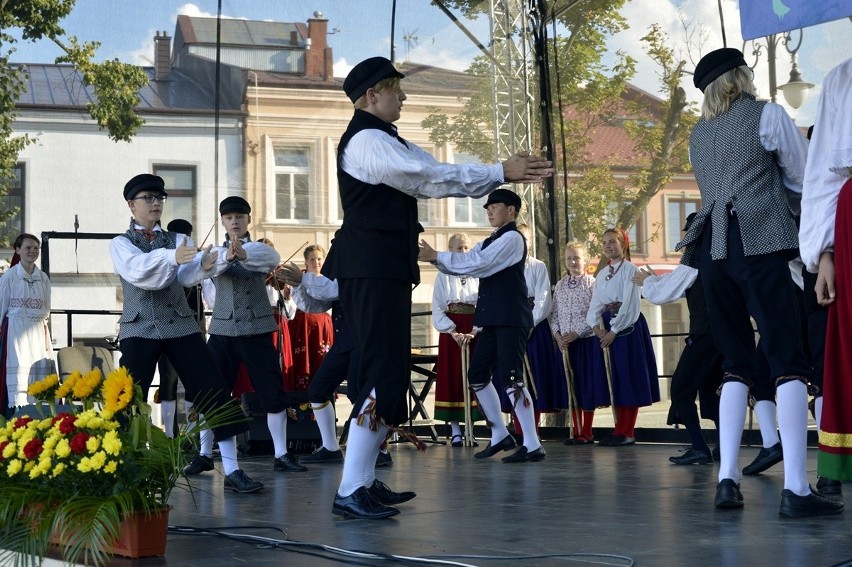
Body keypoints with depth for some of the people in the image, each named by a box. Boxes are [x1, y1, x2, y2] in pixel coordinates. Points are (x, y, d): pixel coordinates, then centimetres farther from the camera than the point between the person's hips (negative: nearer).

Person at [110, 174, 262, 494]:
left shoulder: (177, 240, 12)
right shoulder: (120, 244, 4)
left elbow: (185, 276, -7)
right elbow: (137, 269, -19)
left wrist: (203, 263, -32)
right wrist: (172, 257, -38)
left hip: (180, 326, 2)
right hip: (139, 329, -2)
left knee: (215, 392, -6)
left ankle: (232, 471, -2)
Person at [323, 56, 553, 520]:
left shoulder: (387, 141, 21)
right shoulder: (366, 140, -12)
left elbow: (435, 175, 13)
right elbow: (430, 178, -19)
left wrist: (505, 174, 3)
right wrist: (501, 172, -14)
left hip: (384, 269, 11)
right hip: (371, 269, -11)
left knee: (386, 374, 11)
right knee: (383, 374, -13)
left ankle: (359, 482, 16)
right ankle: (349, 493, -12)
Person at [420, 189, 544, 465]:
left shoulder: (512, 238, -9)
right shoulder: (490, 241, 19)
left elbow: (478, 264, -20)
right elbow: (464, 264, 11)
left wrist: (437, 256, -16)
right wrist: (435, 258, -6)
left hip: (511, 319, -9)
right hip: (494, 320, 9)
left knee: (510, 378, -13)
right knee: (477, 375, 10)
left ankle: (533, 445, -9)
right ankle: (500, 435, 21)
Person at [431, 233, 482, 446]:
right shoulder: (444, 276, 3)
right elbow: (437, 308, -1)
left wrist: (474, 332, -13)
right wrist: (453, 332, -12)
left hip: (473, 330, 1)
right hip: (451, 331, -1)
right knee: (451, 376, -1)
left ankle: (470, 430, 5)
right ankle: (455, 431, 1)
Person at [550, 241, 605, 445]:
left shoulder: (592, 284, -4)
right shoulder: (560, 285, 11)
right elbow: (554, 314, 11)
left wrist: (576, 333, -16)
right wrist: (557, 335, -4)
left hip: (586, 340, -5)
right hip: (565, 343, 5)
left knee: (587, 385, -2)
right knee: (571, 386, 7)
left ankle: (586, 432, 5)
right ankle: (576, 432, 13)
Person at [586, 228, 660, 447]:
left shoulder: (629, 270, -6)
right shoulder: (601, 274, 15)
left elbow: (629, 303, -13)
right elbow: (595, 302, 10)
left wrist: (614, 330, -16)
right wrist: (595, 325, -8)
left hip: (627, 326, -7)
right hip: (606, 328, 7)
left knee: (629, 377, -4)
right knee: (614, 379, 6)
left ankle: (627, 433, -3)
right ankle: (620, 430, 10)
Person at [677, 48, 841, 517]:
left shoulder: (698, 135, 21)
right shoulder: (768, 115, 5)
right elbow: (803, 179, 10)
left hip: (712, 248, 6)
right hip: (757, 244, -6)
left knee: (735, 364, 12)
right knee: (788, 362, -8)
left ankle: (727, 478, 0)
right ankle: (796, 489, -18)